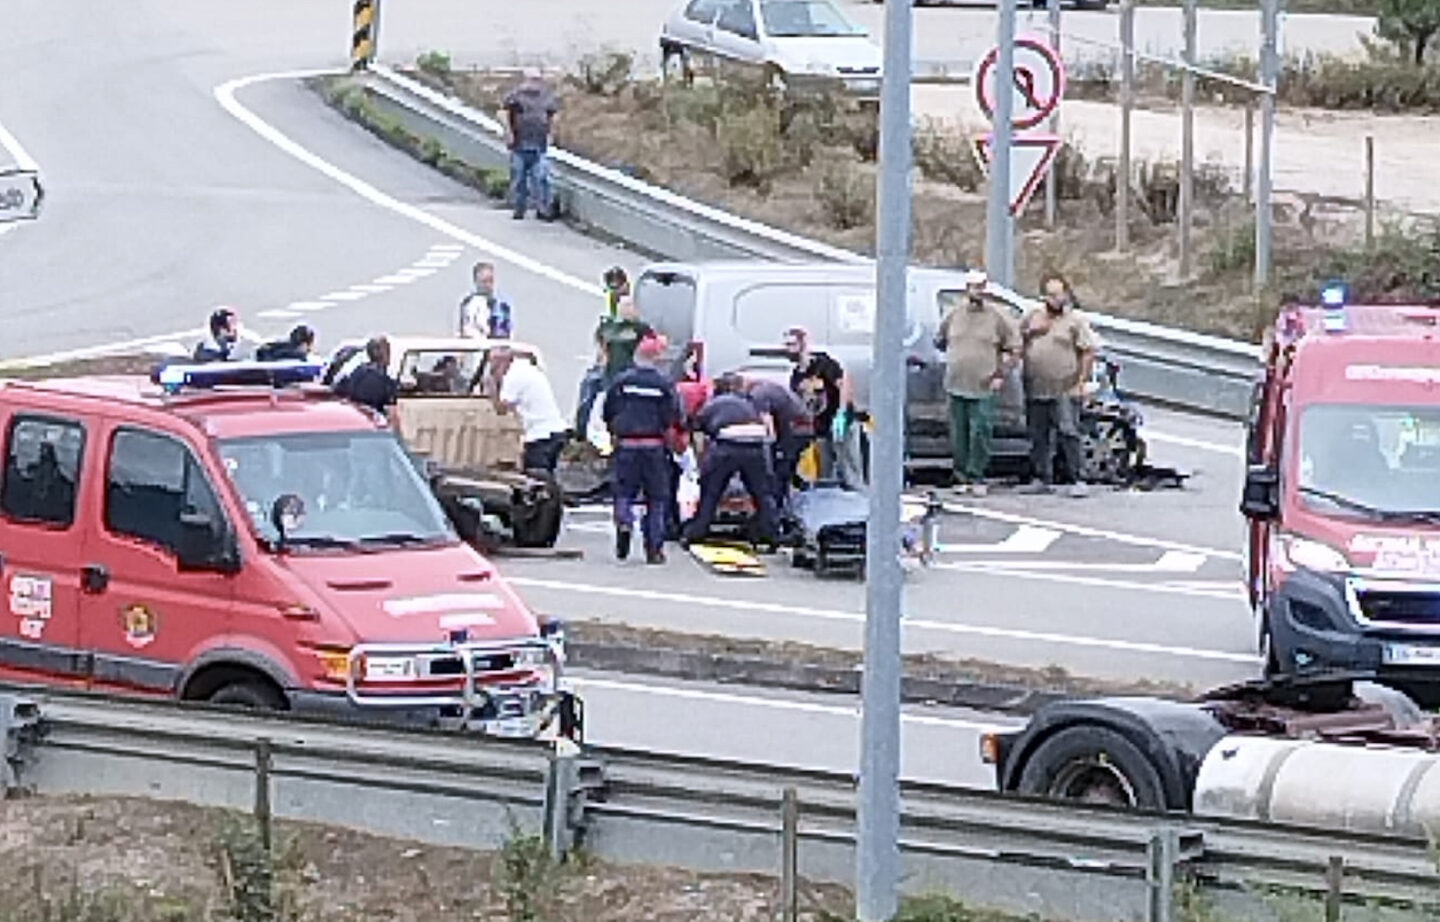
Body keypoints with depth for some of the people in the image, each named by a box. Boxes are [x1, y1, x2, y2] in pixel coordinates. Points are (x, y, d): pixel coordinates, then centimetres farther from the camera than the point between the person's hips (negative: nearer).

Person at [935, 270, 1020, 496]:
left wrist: (1001, 374, -3)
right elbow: (940, 340, 25)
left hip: (983, 388, -3)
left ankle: (976, 477, -3)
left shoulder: (997, 316, 0)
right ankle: (962, 478, 12)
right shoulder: (955, 314, 9)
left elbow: (1014, 347, 3)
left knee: (980, 433, -9)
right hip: (957, 385, 3)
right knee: (959, 435, 4)